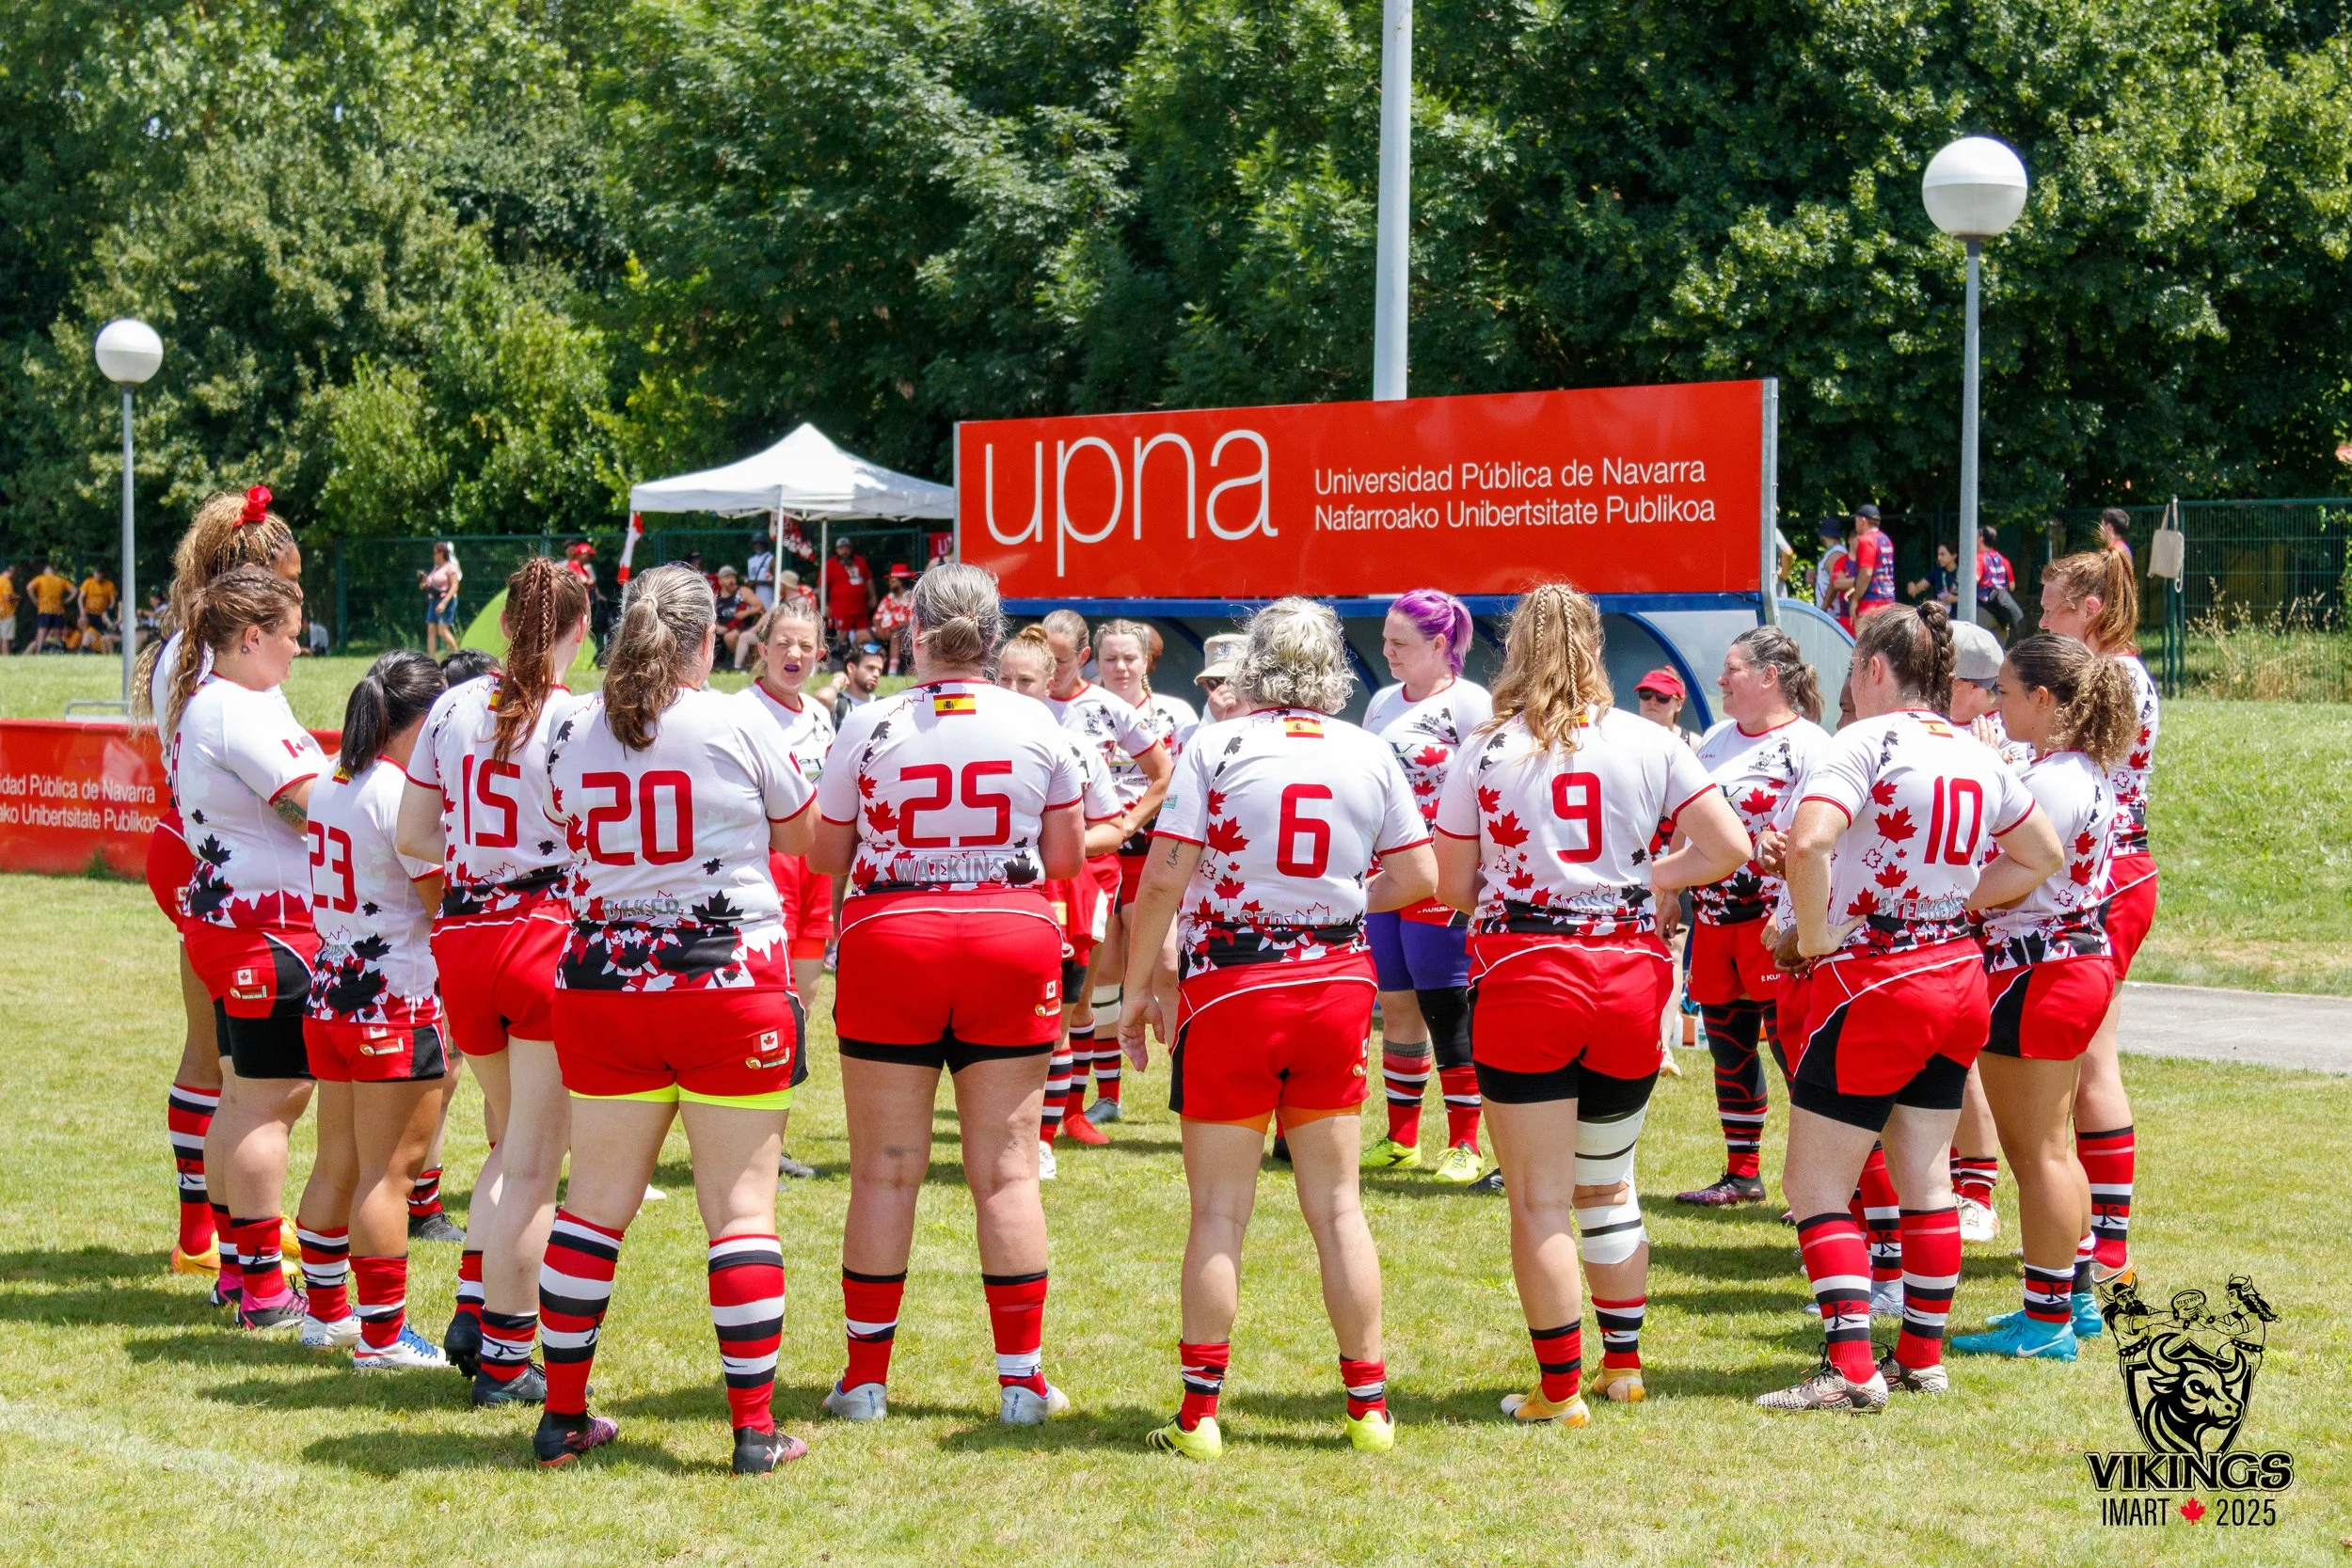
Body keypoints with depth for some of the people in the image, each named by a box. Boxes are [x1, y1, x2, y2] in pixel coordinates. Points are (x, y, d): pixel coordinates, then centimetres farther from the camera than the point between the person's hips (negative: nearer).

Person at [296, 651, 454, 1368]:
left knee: (337, 1163, 16)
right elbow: (447, 899, -14)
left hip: (331, 993, 8)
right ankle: (382, 1334, 1)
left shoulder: (331, 786, 9)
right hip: (397, 1000, -8)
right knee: (389, 1170, -3)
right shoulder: (401, 794, -16)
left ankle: (325, 1310, 25)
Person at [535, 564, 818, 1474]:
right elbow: (800, 834, 6)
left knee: (596, 1199, 12)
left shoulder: (572, 731, 3)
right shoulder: (735, 725, -7)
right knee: (741, 1203, 1)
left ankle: (563, 1416, 17)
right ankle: (755, 1427, 1)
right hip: (731, 985, -4)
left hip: (602, 983, 4)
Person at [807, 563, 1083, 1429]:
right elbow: (1068, 857, 6)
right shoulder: (1037, 725, 0)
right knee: (1006, 1170, 5)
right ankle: (1022, 1377, 6)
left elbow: (825, 856, 5)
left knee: (884, 1171, 6)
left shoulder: (870, 727, -4)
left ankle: (866, 1376, 10)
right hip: (1014, 938, 1)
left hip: (890, 941, -1)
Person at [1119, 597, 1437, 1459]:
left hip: (1231, 989, -3)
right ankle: (1368, 1404, 15)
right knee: (1336, 1203, 11)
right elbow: (1420, 877, 5)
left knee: (1220, 1209, 4)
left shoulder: (1217, 747, -7)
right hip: (1337, 983, 3)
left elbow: (1163, 878, -11)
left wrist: (1137, 987, -1)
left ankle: (1199, 1414, 6)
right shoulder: (1369, 755, 3)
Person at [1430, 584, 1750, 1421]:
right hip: (1629, 973, 3)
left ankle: (1560, 1387, 3)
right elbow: (1728, 846, -2)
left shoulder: (1484, 753, -2)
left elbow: (1451, 885, 0)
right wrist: (1646, 879, 11)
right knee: (1607, 1185, 19)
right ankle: (1624, 1365, 26)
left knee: (1539, 1197, 3)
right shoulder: (1648, 743, 2)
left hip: (1523, 977, -3)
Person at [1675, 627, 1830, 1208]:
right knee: (1728, 1047, 12)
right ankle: (1742, 1174, 22)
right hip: (1714, 919, 8)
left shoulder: (1807, 744, -10)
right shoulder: (1717, 739, 14)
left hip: (1775, 918, -8)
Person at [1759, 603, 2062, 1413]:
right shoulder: (1976, 756, 8)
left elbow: (1808, 841, -30)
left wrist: (1813, 935, -17)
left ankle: (1850, 1369, -8)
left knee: (1815, 1185, -1)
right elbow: (2042, 855, 20)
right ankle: (1923, 1357, 22)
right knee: (1925, 1177, 17)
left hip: (1872, 982, -8)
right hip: (1958, 980, 8)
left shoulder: (1865, 742, -15)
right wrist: (1957, 902, 14)